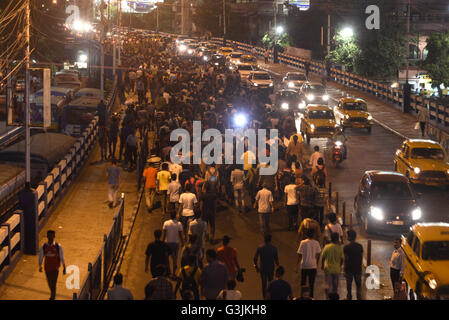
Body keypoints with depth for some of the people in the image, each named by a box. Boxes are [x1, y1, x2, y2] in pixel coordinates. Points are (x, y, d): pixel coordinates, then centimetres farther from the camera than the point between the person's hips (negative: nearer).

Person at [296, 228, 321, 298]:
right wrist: (317, 264, 16)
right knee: (311, 283, 9)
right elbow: (318, 255, 3)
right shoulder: (316, 243, -4)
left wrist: (297, 266, -2)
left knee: (303, 282, 12)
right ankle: (311, 296, 10)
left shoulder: (303, 243, -10)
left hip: (304, 266, -1)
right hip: (313, 266, 1)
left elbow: (300, 255, -9)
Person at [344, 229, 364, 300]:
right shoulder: (360, 246, -4)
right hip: (358, 269, 3)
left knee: (349, 284, 10)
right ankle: (359, 297, 18)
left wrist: (345, 268, -4)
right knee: (358, 284, 13)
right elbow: (361, 257, 2)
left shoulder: (346, 247, -16)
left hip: (349, 269, -3)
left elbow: (346, 259, -14)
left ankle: (349, 297, 18)